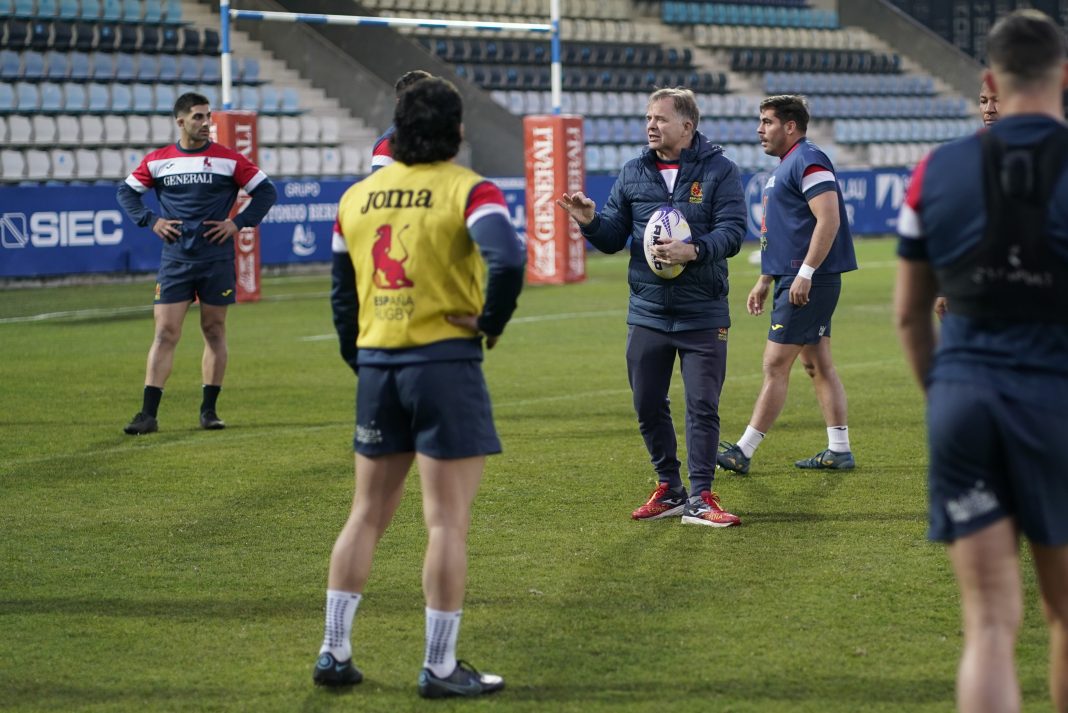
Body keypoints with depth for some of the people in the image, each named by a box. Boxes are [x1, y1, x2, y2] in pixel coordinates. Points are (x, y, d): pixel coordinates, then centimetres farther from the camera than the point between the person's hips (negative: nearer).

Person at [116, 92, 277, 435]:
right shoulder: (158, 160, 3)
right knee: (165, 334, -4)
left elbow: (266, 191, 3)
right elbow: (127, 191, 15)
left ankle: (209, 410, 15)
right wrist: (150, 221, 1)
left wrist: (239, 223, -5)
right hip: (175, 261, 0)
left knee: (214, 332, 6)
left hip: (217, 261, 0)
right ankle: (148, 414, -5)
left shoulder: (228, 159, -1)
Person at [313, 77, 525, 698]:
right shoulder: (468, 190, -8)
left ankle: (335, 653, 17)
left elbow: (341, 294, 13)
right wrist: (492, 322, -10)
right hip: (445, 362, -5)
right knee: (448, 521, 0)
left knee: (368, 514, 16)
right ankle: (440, 669, 3)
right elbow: (508, 259, -26)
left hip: (376, 363, 6)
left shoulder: (357, 196, 9)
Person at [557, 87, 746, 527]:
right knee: (648, 407, 9)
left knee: (702, 407, -2)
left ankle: (701, 498, 4)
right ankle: (669, 490, 23)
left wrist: (694, 251, -28)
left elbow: (732, 231, -12)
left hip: (703, 314, -4)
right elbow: (613, 238, 9)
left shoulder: (719, 170, -3)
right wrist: (591, 222, -12)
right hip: (647, 313, 4)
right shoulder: (633, 173, 7)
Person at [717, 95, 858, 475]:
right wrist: (764, 281, 24)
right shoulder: (785, 166, 19)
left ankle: (744, 452, -7)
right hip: (793, 279, 11)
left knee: (775, 365, -8)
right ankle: (839, 450, 13)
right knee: (817, 365, 11)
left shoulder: (808, 161, -14)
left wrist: (804, 274, -25)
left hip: (807, 282, -11)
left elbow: (828, 220, -22)